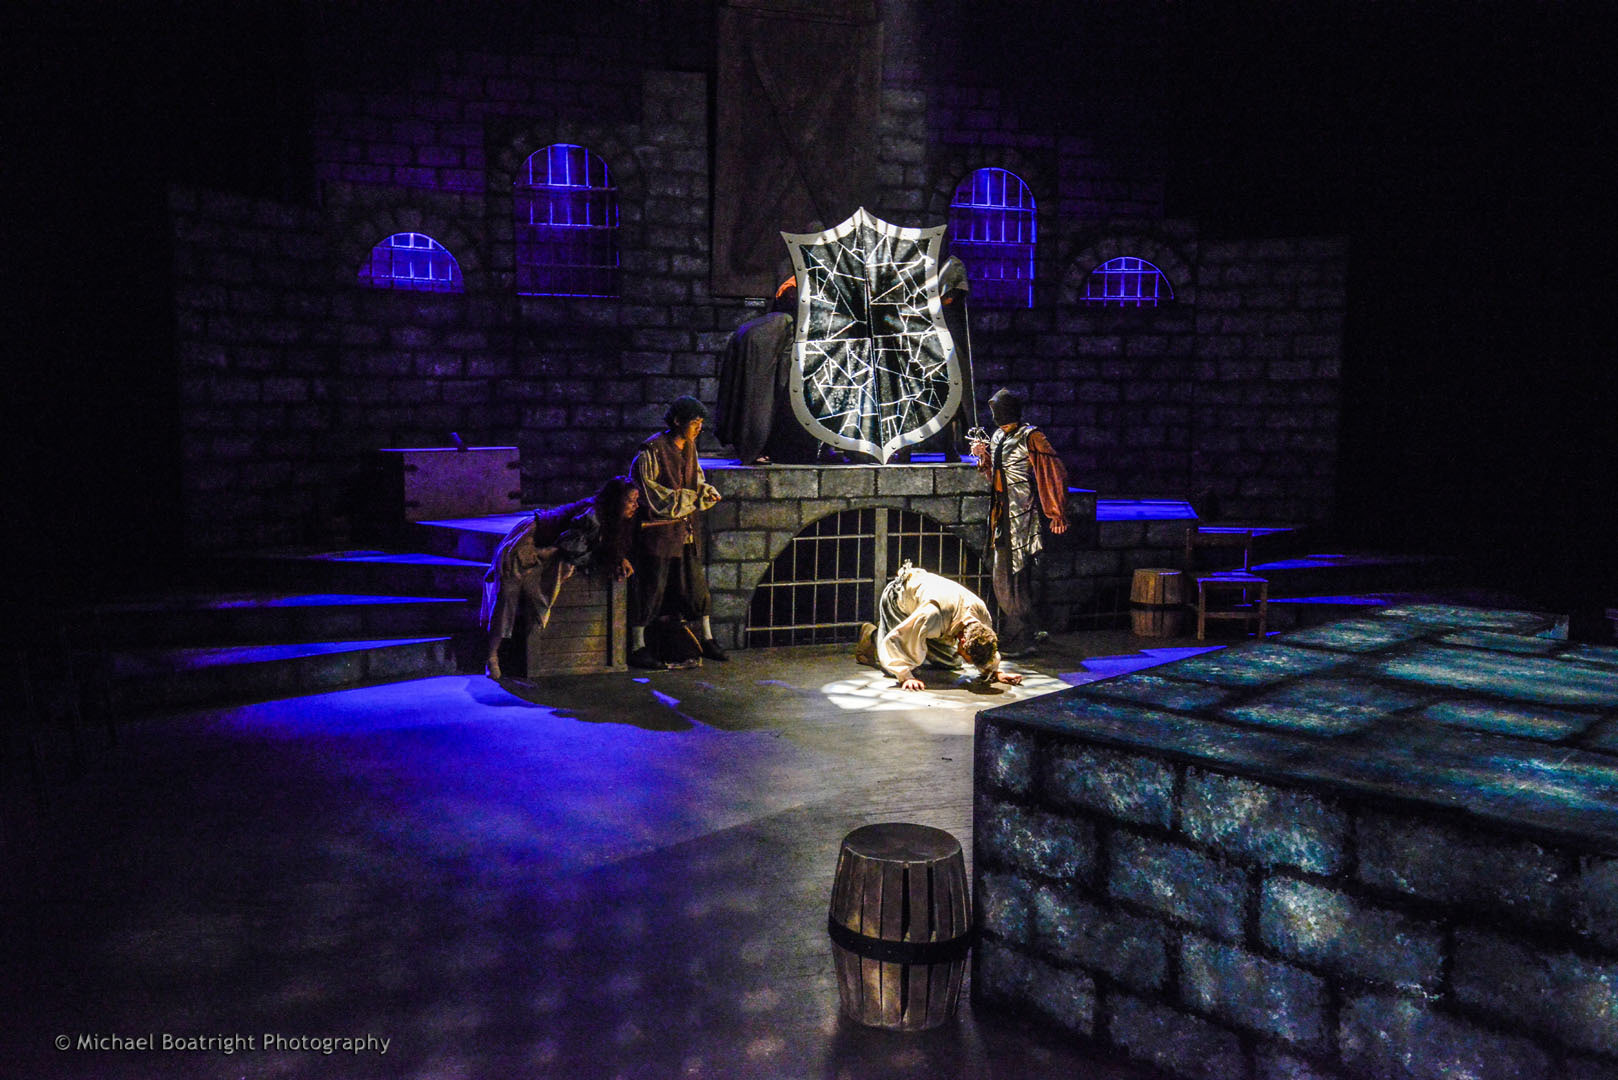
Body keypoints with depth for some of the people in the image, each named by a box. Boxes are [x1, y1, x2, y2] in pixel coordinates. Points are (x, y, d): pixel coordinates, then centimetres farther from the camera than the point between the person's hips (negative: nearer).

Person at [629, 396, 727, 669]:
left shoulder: (689, 446, 9)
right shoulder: (653, 449, -14)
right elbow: (646, 488, -15)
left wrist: (706, 492, 0)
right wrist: (685, 498, -16)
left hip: (687, 529, 7)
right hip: (658, 528, -7)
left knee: (695, 582, 11)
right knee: (651, 586, -2)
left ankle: (707, 639, 23)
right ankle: (637, 647, 8)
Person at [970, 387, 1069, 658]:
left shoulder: (1030, 437, -10)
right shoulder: (998, 436, 14)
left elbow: (1053, 474, -12)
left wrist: (1056, 514, -16)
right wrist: (984, 456, 3)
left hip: (1020, 512, -9)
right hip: (1001, 512, 9)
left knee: (1013, 574, -8)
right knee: (1001, 572, 11)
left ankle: (1023, 640, 0)